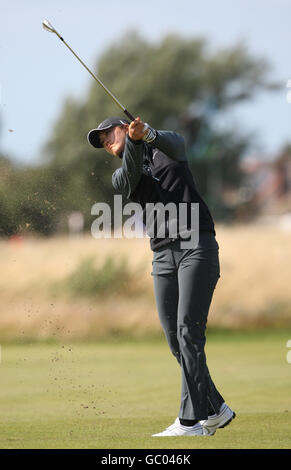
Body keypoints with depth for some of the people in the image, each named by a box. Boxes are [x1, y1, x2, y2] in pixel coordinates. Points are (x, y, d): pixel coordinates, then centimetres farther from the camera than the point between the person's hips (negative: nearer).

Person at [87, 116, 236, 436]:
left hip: (196, 245, -5)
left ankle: (190, 422, -21)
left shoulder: (166, 145, 10)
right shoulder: (120, 178, 16)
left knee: (188, 329, -15)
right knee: (175, 340, 1)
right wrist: (134, 139, -30)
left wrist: (148, 134, -39)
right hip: (162, 256, 5)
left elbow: (173, 145, -16)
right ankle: (215, 410, 15)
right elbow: (132, 172, -10)